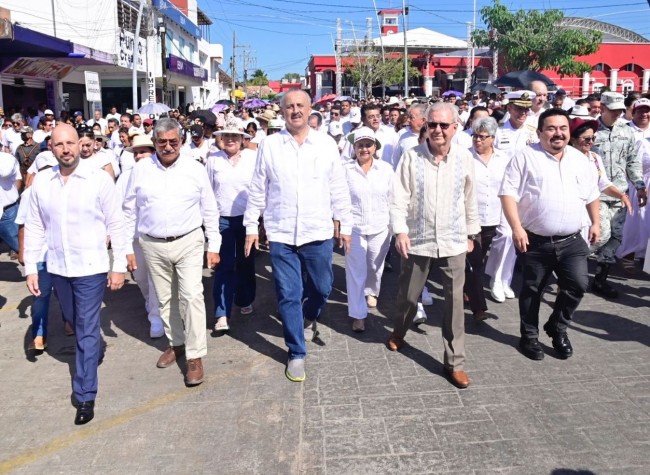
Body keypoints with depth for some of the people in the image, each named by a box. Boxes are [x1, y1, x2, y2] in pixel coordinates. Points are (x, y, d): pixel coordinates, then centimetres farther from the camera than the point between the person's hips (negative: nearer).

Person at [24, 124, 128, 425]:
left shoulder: (99, 179, -11)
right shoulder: (41, 182, 0)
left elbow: (116, 224, -7)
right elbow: (34, 228, 5)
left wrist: (119, 266, -7)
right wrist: (31, 268, 3)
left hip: (91, 267, -4)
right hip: (57, 268, 4)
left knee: (87, 331, -1)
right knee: (77, 325, 22)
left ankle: (85, 396, 8)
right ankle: (93, 351, 50)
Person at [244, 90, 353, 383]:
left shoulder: (326, 144, 1)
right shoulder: (269, 145, 0)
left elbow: (339, 190, 5)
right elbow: (257, 190, 5)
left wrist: (345, 225, 5)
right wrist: (251, 226, 5)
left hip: (319, 233, 1)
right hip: (281, 235, -1)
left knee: (322, 288, 14)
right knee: (288, 296, 4)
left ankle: (309, 318, 48)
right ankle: (297, 353, 20)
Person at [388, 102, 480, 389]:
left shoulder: (465, 158, -1)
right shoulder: (411, 157, -7)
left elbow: (470, 200, 8)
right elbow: (399, 198, -7)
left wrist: (471, 233, 13)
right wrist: (400, 231, -16)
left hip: (453, 242, 1)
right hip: (418, 240, -1)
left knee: (454, 303, 3)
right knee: (408, 295, 15)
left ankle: (455, 362, 14)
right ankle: (399, 332, 45)